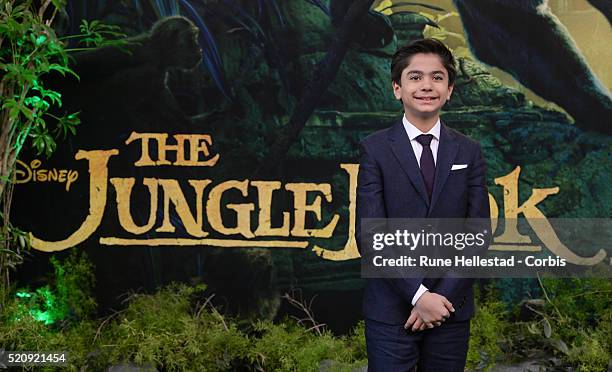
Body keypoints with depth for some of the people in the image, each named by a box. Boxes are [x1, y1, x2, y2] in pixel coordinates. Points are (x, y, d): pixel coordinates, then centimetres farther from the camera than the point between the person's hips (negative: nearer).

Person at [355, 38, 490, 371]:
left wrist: (445, 295, -9)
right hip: (391, 310, -2)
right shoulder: (375, 149, -2)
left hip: (451, 309, 2)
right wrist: (418, 294, -14)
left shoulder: (469, 152, 6)